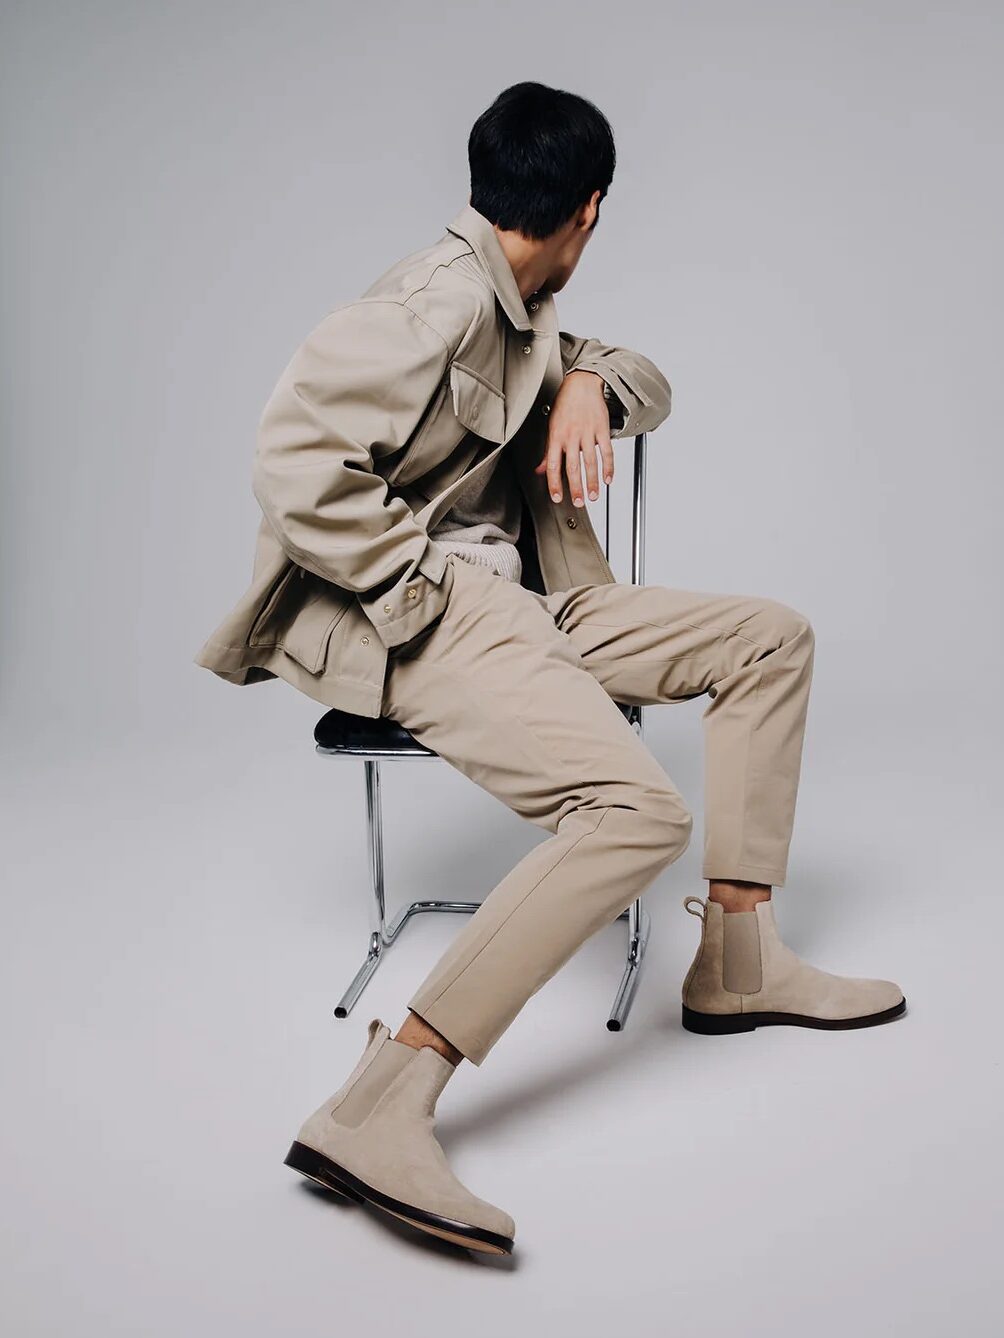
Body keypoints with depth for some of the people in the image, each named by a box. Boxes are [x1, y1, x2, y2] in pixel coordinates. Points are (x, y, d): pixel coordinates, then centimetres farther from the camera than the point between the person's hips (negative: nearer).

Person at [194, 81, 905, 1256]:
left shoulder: (516, 314, 18)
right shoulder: (441, 298, -11)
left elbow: (647, 380, 30)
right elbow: (299, 468, -21)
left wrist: (587, 379, 7)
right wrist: (424, 587, -17)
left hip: (519, 595, 10)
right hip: (423, 609, -10)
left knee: (770, 636, 8)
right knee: (639, 809, -30)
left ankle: (737, 963, 7)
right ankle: (378, 1107, -27)